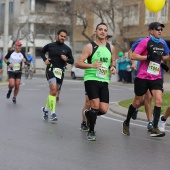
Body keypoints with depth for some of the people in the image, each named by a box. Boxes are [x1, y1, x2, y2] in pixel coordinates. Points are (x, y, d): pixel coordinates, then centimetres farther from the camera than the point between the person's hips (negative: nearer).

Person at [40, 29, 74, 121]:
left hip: (60, 71, 4)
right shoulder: (50, 46, 2)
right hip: (51, 69, -4)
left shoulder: (67, 49, 6)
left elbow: (72, 61, 11)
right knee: (53, 90, -22)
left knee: (53, 92, 12)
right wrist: (45, 59, 0)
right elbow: (42, 52, 18)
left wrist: (66, 59, -10)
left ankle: (46, 109, 35)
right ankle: (52, 113, -22)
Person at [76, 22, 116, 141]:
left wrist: (113, 67, 5)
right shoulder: (90, 47, -6)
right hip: (91, 79, -5)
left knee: (103, 109, -3)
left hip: (104, 81, 5)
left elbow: (113, 61, 28)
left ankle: (89, 114, 32)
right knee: (95, 105, -18)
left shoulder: (110, 48, 10)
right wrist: (92, 65, -25)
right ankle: (91, 131, 1)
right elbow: (78, 63, -10)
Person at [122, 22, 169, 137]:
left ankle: (155, 128, -14)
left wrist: (160, 58, 11)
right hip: (143, 77, -4)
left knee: (159, 100, -14)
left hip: (156, 78, 4)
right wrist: (148, 57, -22)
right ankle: (126, 123, 29)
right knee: (138, 102, 7)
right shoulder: (145, 42, -8)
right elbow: (134, 55, -14)